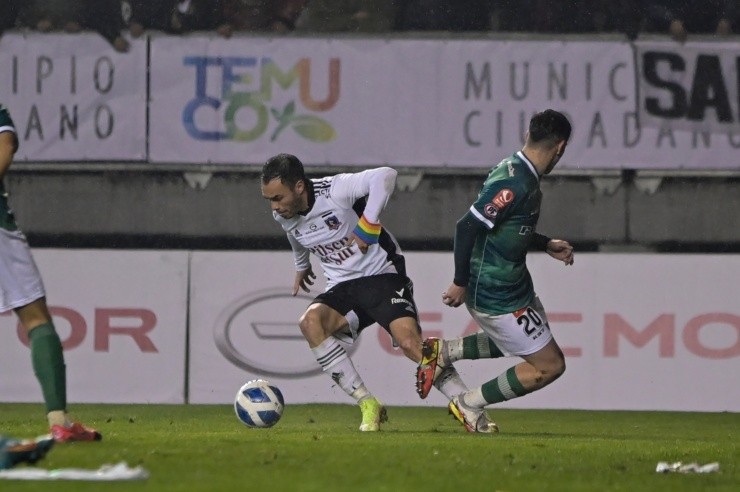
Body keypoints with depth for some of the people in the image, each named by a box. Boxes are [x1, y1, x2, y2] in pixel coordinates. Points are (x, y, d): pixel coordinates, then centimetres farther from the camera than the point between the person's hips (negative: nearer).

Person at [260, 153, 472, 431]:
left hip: (382, 275, -6)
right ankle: (368, 406, -21)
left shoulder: (334, 191, -21)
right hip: (343, 287, 6)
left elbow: (385, 176, -33)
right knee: (310, 322, -25)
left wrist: (368, 226, -30)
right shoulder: (283, 216, 1)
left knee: (410, 343, -24)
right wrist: (301, 266, 43)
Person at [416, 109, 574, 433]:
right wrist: (461, 283, -21)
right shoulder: (515, 184, -25)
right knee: (549, 365, -2)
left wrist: (546, 245, 19)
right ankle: (469, 405, 7)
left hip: (513, 283, 10)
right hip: (498, 296, -10)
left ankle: (444, 351, 24)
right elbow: (468, 226, -27)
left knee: (524, 343, 30)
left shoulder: (519, 172, 5)